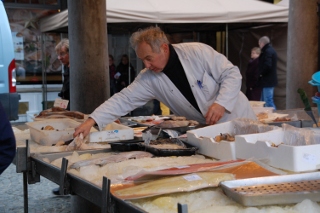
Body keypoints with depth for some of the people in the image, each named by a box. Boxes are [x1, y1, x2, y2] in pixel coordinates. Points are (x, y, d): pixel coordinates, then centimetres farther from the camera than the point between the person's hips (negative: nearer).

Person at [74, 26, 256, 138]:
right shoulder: (149, 79, -8)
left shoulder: (198, 52, -19)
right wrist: (92, 121, -22)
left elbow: (232, 74, -16)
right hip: (209, 130, 4)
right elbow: (123, 100, -11)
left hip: (237, 120, -3)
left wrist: (221, 103, -30)